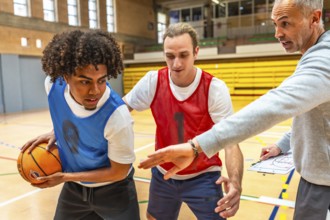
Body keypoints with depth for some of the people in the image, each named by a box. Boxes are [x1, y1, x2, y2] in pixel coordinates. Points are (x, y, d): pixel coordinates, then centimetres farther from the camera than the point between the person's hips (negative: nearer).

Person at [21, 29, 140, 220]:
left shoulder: (118, 117, -36)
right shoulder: (53, 85, -19)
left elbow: (119, 172, -21)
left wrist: (65, 177, -17)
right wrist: (54, 134, -10)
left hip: (113, 190, -4)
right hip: (74, 187, 5)